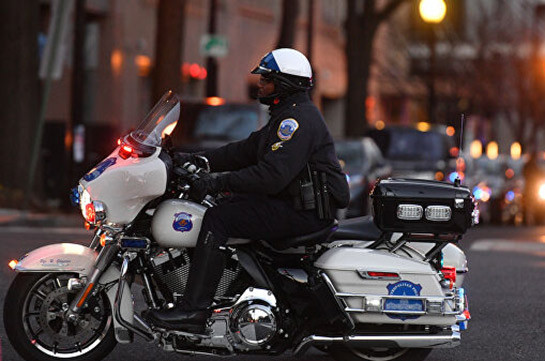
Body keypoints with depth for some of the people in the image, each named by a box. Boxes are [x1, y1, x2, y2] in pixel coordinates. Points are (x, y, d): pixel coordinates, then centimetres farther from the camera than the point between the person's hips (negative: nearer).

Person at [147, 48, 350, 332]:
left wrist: (218, 182, -25)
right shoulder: (286, 115, 19)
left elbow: (272, 175, -27)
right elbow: (246, 150, 19)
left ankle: (194, 310, -23)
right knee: (228, 204, 17)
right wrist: (199, 161, 9)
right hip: (292, 202, 11)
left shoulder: (298, 118, -16)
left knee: (218, 219, -18)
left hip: (305, 210, -11)